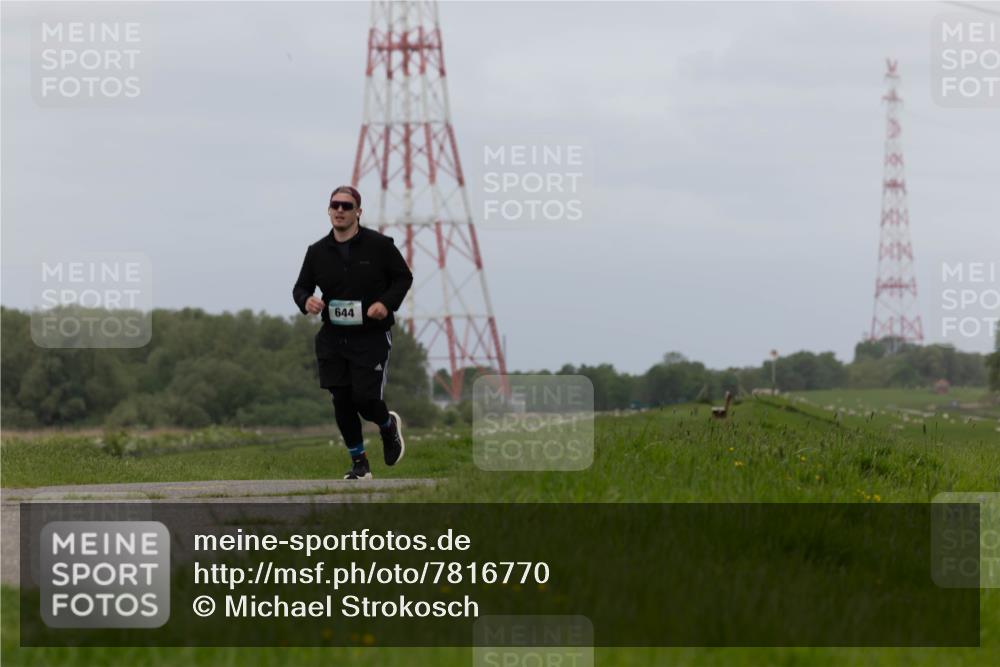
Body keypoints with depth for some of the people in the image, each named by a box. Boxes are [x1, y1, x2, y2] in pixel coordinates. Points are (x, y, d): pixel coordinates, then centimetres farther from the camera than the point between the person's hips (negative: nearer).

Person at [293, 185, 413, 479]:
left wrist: (387, 303, -15)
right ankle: (359, 463, 16)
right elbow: (301, 287, 12)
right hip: (332, 337, 4)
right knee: (341, 401, 1)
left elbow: (403, 277, 3)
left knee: (366, 399, -10)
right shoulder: (318, 252, 3)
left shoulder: (379, 245, -6)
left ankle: (389, 425, 27)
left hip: (371, 337, -4)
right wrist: (306, 301, -13)